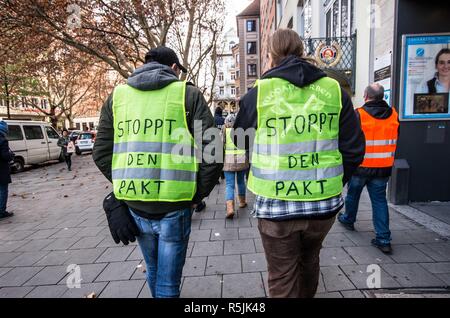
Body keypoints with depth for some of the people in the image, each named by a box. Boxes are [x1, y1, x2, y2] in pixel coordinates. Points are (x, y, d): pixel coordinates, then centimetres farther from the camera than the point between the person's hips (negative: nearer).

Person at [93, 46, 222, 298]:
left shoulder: (117, 96, 8)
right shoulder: (188, 94, -2)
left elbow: (102, 153, 7)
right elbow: (212, 149, -11)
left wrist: (128, 185, 13)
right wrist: (199, 194, 0)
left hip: (134, 206, 4)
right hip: (174, 207, -4)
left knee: (153, 271, 27)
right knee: (168, 282, 14)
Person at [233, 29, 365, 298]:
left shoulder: (258, 93, -8)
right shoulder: (335, 90, -1)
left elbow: (240, 142, 7)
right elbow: (354, 149, 1)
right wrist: (333, 183, 16)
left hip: (276, 205, -3)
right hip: (325, 204, 4)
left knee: (283, 280, 14)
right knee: (309, 261, 30)